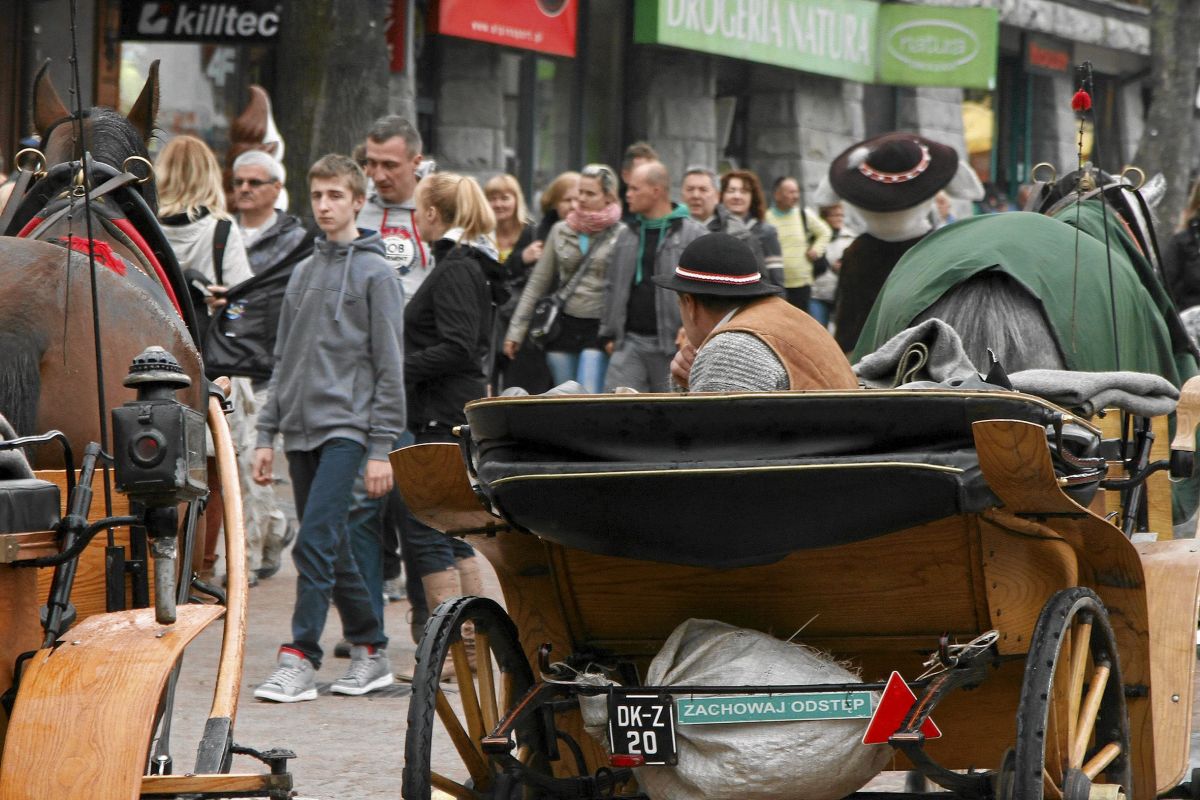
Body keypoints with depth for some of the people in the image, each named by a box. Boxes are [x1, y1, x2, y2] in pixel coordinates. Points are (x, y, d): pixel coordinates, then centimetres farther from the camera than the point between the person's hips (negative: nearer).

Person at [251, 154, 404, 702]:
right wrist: (267, 434, 13)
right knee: (333, 550, 9)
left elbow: (390, 366, -6)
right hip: (301, 430, 7)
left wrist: (381, 448, -11)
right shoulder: (303, 273, 16)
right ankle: (370, 650, 20)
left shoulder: (376, 272, -3)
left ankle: (300, 661, -17)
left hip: (346, 427, -7)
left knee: (316, 543, -16)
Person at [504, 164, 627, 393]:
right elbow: (538, 282, 14)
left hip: (599, 329, -5)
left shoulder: (621, 235, -3)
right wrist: (516, 330, 11)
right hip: (563, 327, 5)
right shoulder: (560, 231, 10)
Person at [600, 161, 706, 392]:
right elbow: (614, 288, 19)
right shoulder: (629, 234, 14)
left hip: (673, 345, -5)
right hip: (630, 342, 5)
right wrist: (608, 333, 15)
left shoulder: (693, 235, -5)